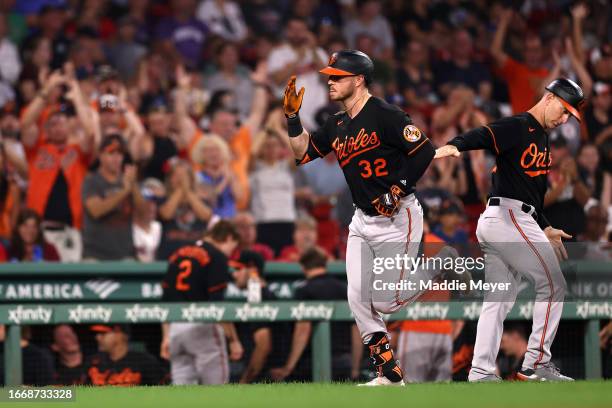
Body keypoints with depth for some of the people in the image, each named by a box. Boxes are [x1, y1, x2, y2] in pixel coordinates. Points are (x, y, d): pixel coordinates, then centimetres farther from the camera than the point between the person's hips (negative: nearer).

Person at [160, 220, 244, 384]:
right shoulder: (217, 257, -6)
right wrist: (233, 339, -12)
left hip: (175, 327, 7)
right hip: (201, 326, -7)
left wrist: (166, 337, 17)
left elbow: (165, 302, 15)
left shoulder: (178, 255, 16)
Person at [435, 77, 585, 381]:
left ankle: (481, 374, 7)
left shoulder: (542, 140, 21)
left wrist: (544, 228, 26)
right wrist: (454, 146, -46)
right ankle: (536, 364, -4)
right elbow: (483, 136, -28)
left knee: (499, 299, 9)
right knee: (553, 284, -5)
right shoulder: (520, 126, -9)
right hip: (510, 217, -10)